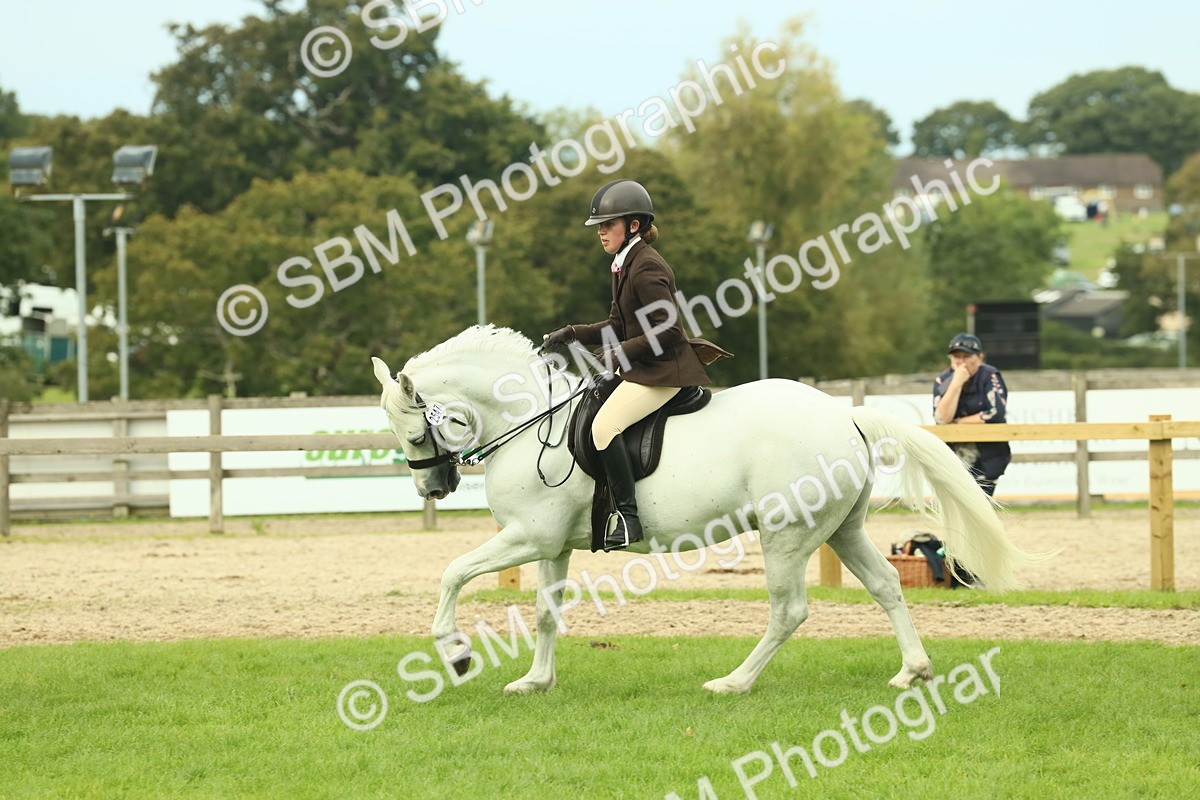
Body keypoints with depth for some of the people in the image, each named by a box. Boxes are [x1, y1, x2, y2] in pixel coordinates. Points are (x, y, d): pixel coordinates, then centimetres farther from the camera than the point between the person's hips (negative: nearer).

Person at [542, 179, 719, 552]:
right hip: (640, 369, 11)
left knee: (604, 426, -24)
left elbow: (667, 332, -21)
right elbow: (619, 326, 19)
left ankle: (627, 516, -22)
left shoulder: (646, 268, -17)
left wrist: (622, 351, -23)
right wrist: (573, 334, 10)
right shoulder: (626, 264, 14)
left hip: (663, 370, -11)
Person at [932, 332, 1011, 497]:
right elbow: (942, 418, -14)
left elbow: (995, 414, -20)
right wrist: (956, 383, -21)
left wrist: (958, 422, -12)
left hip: (987, 458, -3)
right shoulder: (943, 381, -1)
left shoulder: (990, 377, -9)